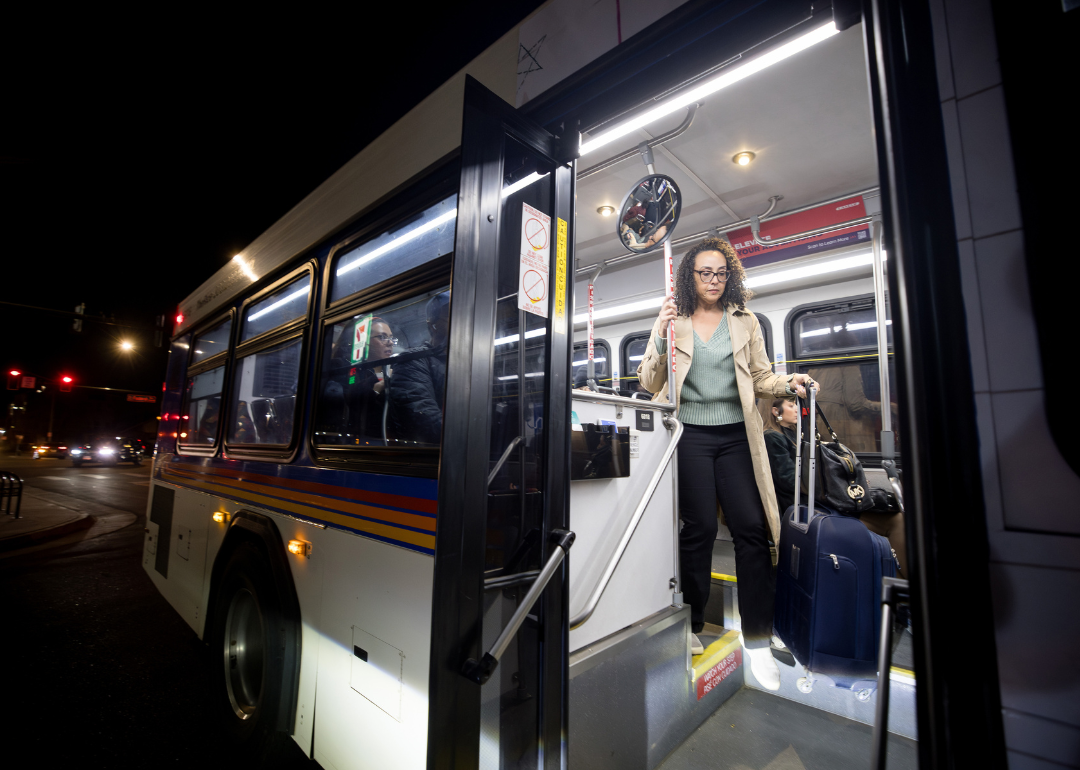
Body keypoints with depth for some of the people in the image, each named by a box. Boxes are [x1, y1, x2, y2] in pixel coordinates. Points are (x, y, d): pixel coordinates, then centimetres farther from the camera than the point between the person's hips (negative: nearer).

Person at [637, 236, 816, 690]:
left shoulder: (745, 322, 14)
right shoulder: (673, 321, 7)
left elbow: (761, 380, 14)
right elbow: (650, 384, 2)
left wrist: (789, 383, -6)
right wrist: (660, 338, -11)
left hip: (736, 435, 2)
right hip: (690, 435, -2)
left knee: (752, 528, -3)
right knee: (700, 529, 1)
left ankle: (758, 640, 13)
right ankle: (690, 627, 21)